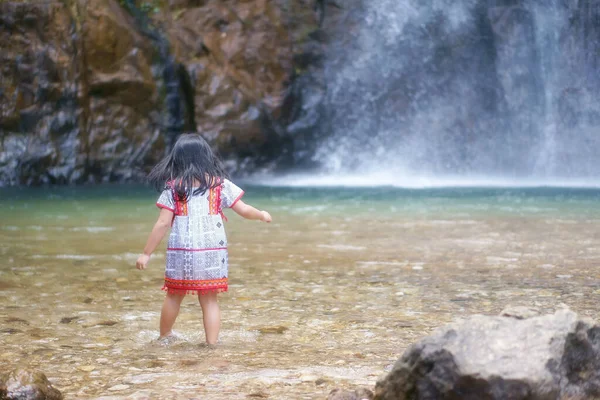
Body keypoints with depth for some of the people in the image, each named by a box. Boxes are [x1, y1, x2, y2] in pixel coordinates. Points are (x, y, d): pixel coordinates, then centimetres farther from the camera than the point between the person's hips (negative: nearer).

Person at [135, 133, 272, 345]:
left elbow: (162, 224, -4)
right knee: (209, 299, 6)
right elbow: (244, 210, 6)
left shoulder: (173, 187, 0)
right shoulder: (220, 184, 3)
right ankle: (212, 343, 0)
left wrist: (146, 253, 2)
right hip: (212, 251, 0)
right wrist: (262, 215, 27)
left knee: (174, 296, 17)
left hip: (181, 252, 0)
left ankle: (164, 336, 34)